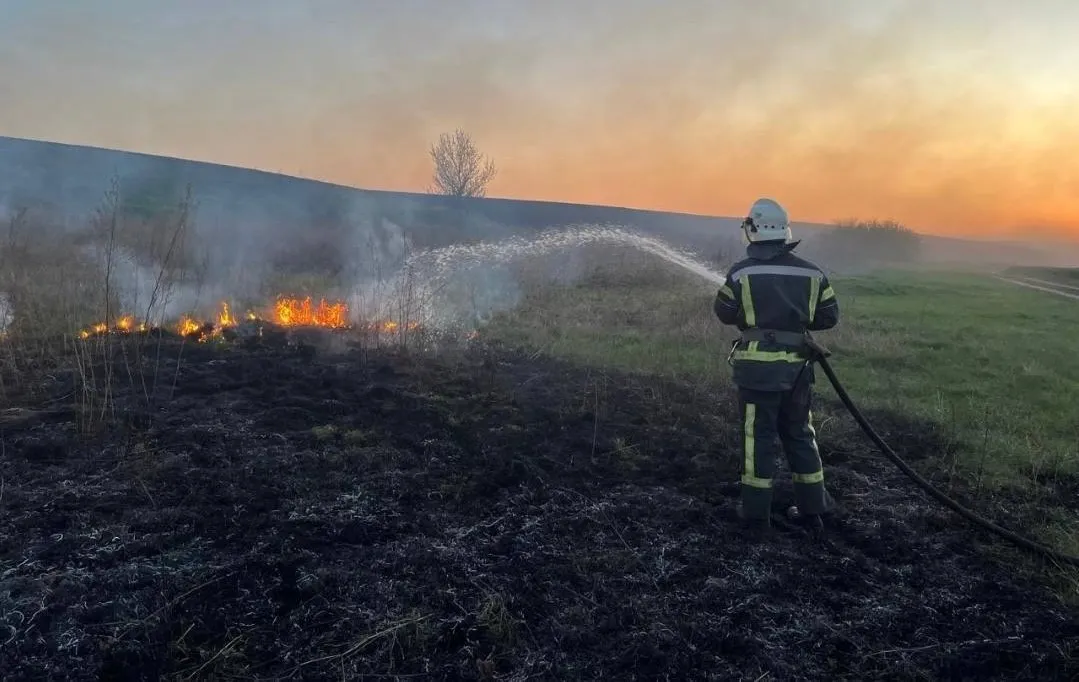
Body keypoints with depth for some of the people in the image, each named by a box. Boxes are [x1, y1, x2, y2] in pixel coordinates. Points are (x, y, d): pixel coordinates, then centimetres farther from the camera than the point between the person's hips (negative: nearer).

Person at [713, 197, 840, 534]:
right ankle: (812, 507, 24)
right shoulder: (812, 272, 0)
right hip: (796, 366, 4)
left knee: (758, 436, 5)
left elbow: (724, 314, 1)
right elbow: (830, 316, 6)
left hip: (757, 365, -3)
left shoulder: (741, 272, -10)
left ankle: (756, 510, 11)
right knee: (799, 434, 16)